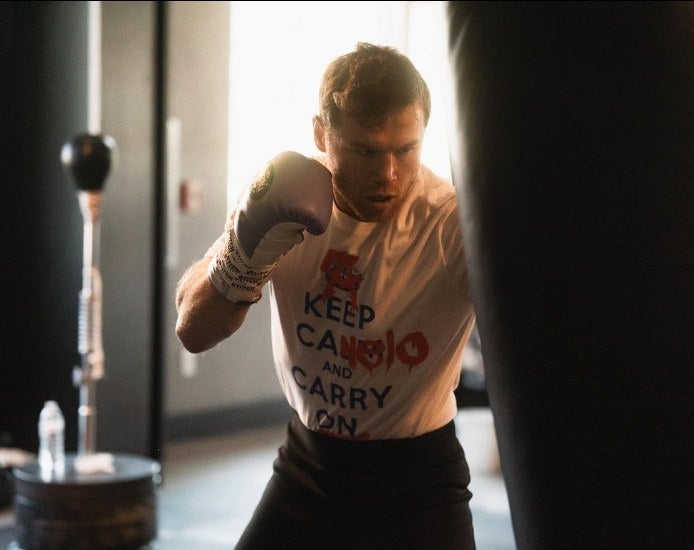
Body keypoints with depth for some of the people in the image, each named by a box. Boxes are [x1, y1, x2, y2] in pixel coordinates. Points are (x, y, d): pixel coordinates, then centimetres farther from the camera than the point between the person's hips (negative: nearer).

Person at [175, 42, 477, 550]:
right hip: (309, 462, 3)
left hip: (418, 478, -3)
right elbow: (194, 331, -13)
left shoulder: (452, 221, -22)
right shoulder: (289, 197, -10)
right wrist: (253, 234, -28)